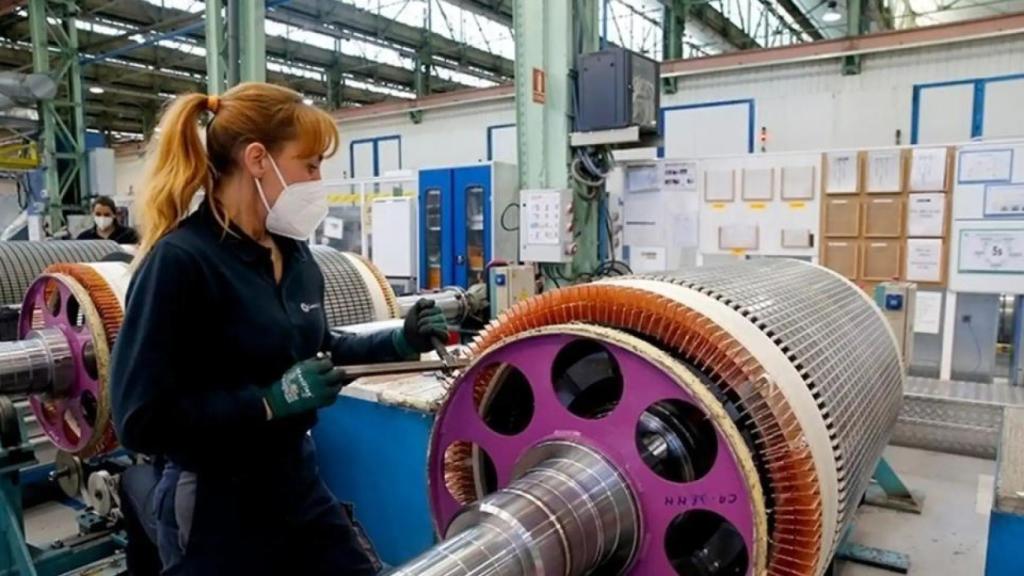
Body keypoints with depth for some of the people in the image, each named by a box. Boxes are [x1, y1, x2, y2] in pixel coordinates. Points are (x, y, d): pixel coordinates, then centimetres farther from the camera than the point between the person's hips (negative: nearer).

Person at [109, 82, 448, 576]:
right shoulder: (179, 261, -20)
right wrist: (271, 402, -25)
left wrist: (398, 343, 3)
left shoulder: (294, 253, 2)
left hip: (299, 484, 7)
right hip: (216, 509, -7)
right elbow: (141, 420, -21)